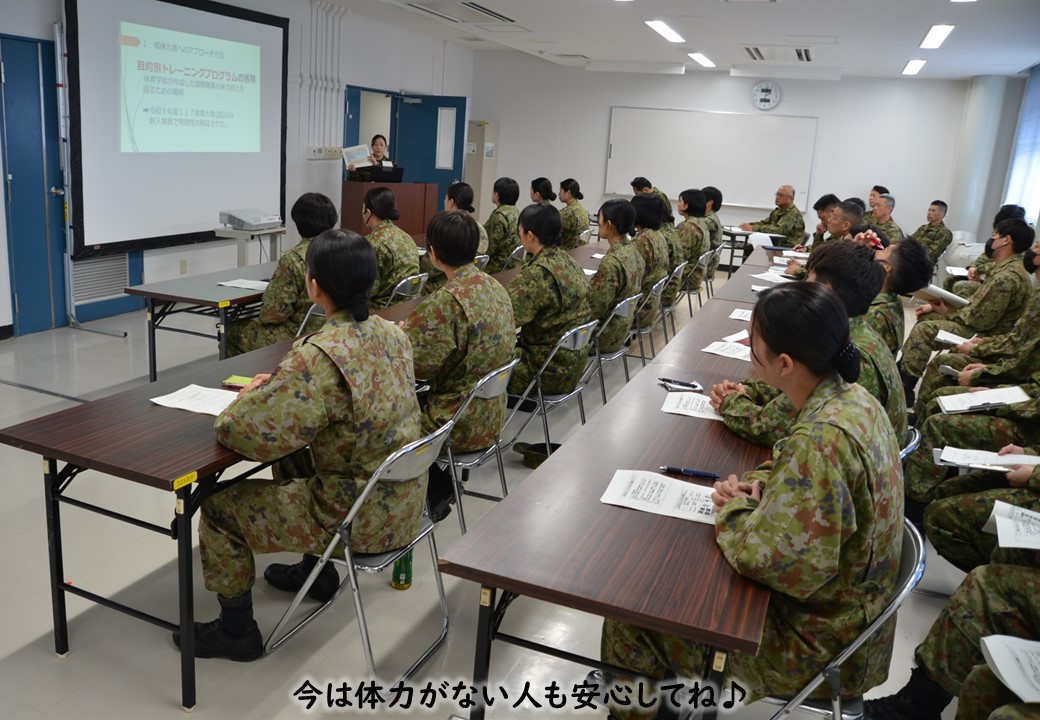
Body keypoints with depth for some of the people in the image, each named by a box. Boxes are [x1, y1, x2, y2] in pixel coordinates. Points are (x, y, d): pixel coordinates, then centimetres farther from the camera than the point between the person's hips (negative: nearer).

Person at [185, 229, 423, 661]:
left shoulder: (319, 357, -28)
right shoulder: (392, 333, -2)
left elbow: (242, 431, -28)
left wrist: (252, 395, -6)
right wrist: (282, 384, 7)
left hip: (362, 521, -8)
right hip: (404, 503, 8)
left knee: (218, 505, 9)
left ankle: (236, 630, 23)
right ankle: (317, 571, 45)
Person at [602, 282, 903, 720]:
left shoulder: (820, 439, -34)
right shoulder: (850, 396, -6)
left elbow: (771, 562, -33)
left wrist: (734, 510, -15)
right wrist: (758, 486, -5)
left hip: (816, 637, -9)